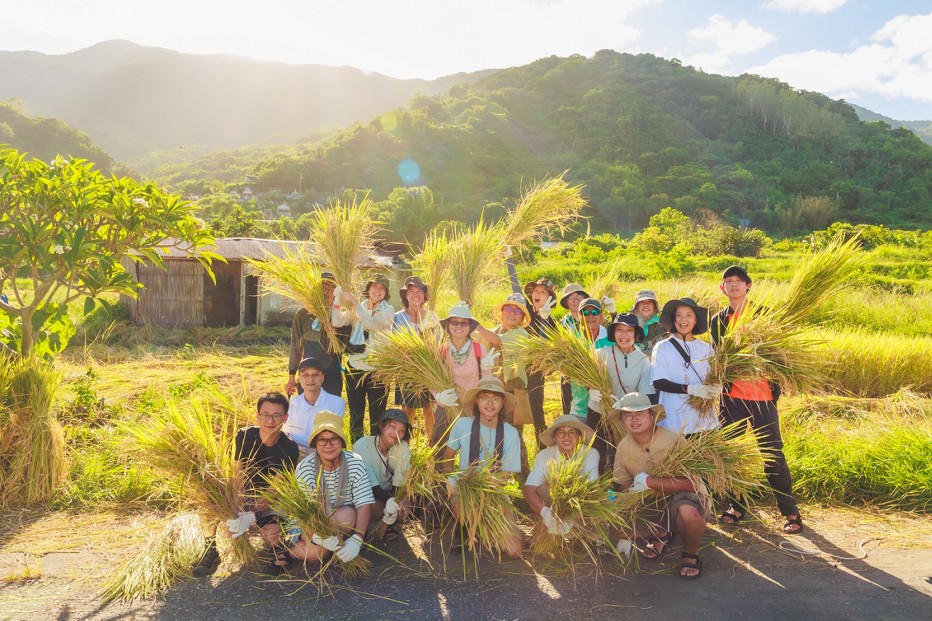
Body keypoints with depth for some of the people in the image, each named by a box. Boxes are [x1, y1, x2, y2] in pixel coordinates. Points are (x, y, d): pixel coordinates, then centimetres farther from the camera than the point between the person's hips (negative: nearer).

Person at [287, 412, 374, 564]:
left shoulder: (355, 463, -17)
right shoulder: (304, 469, -19)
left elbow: (364, 504, -20)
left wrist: (357, 539, -36)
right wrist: (316, 536, -43)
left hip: (345, 518, 1)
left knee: (346, 515, -33)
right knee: (311, 553, -29)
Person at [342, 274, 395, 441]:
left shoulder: (388, 311, -3)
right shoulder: (358, 308, 7)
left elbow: (373, 325, -23)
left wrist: (355, 303, -23)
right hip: (354, 367, 3)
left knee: (377, 416, 4)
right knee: (355, 415, 13)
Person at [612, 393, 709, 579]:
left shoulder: (672, 440, -22)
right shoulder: (623, 447, -6)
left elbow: (690, 483, -29)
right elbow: (624, 489, 0)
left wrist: (648, 481, -31)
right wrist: (625, 535, -1)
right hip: (652, 504, 6)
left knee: (687, 512, -39)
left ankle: (691, 554, -5)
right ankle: (660, 535, 18)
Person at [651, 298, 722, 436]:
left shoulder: (706, 348, 9)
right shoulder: (663, 347, -1)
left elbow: (714, 378, 11)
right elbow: (658, 382, -8)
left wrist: (716, 389, -13)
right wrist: (690, 389, -20)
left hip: (703, 418, 3)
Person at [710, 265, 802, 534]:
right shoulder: (718, 320, 9)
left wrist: (775, 386, -10)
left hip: (762, 394, -2)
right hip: (731, 396, 3)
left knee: (773, 454, -1)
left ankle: (790, 511, 9)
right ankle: (738, 505, 21)